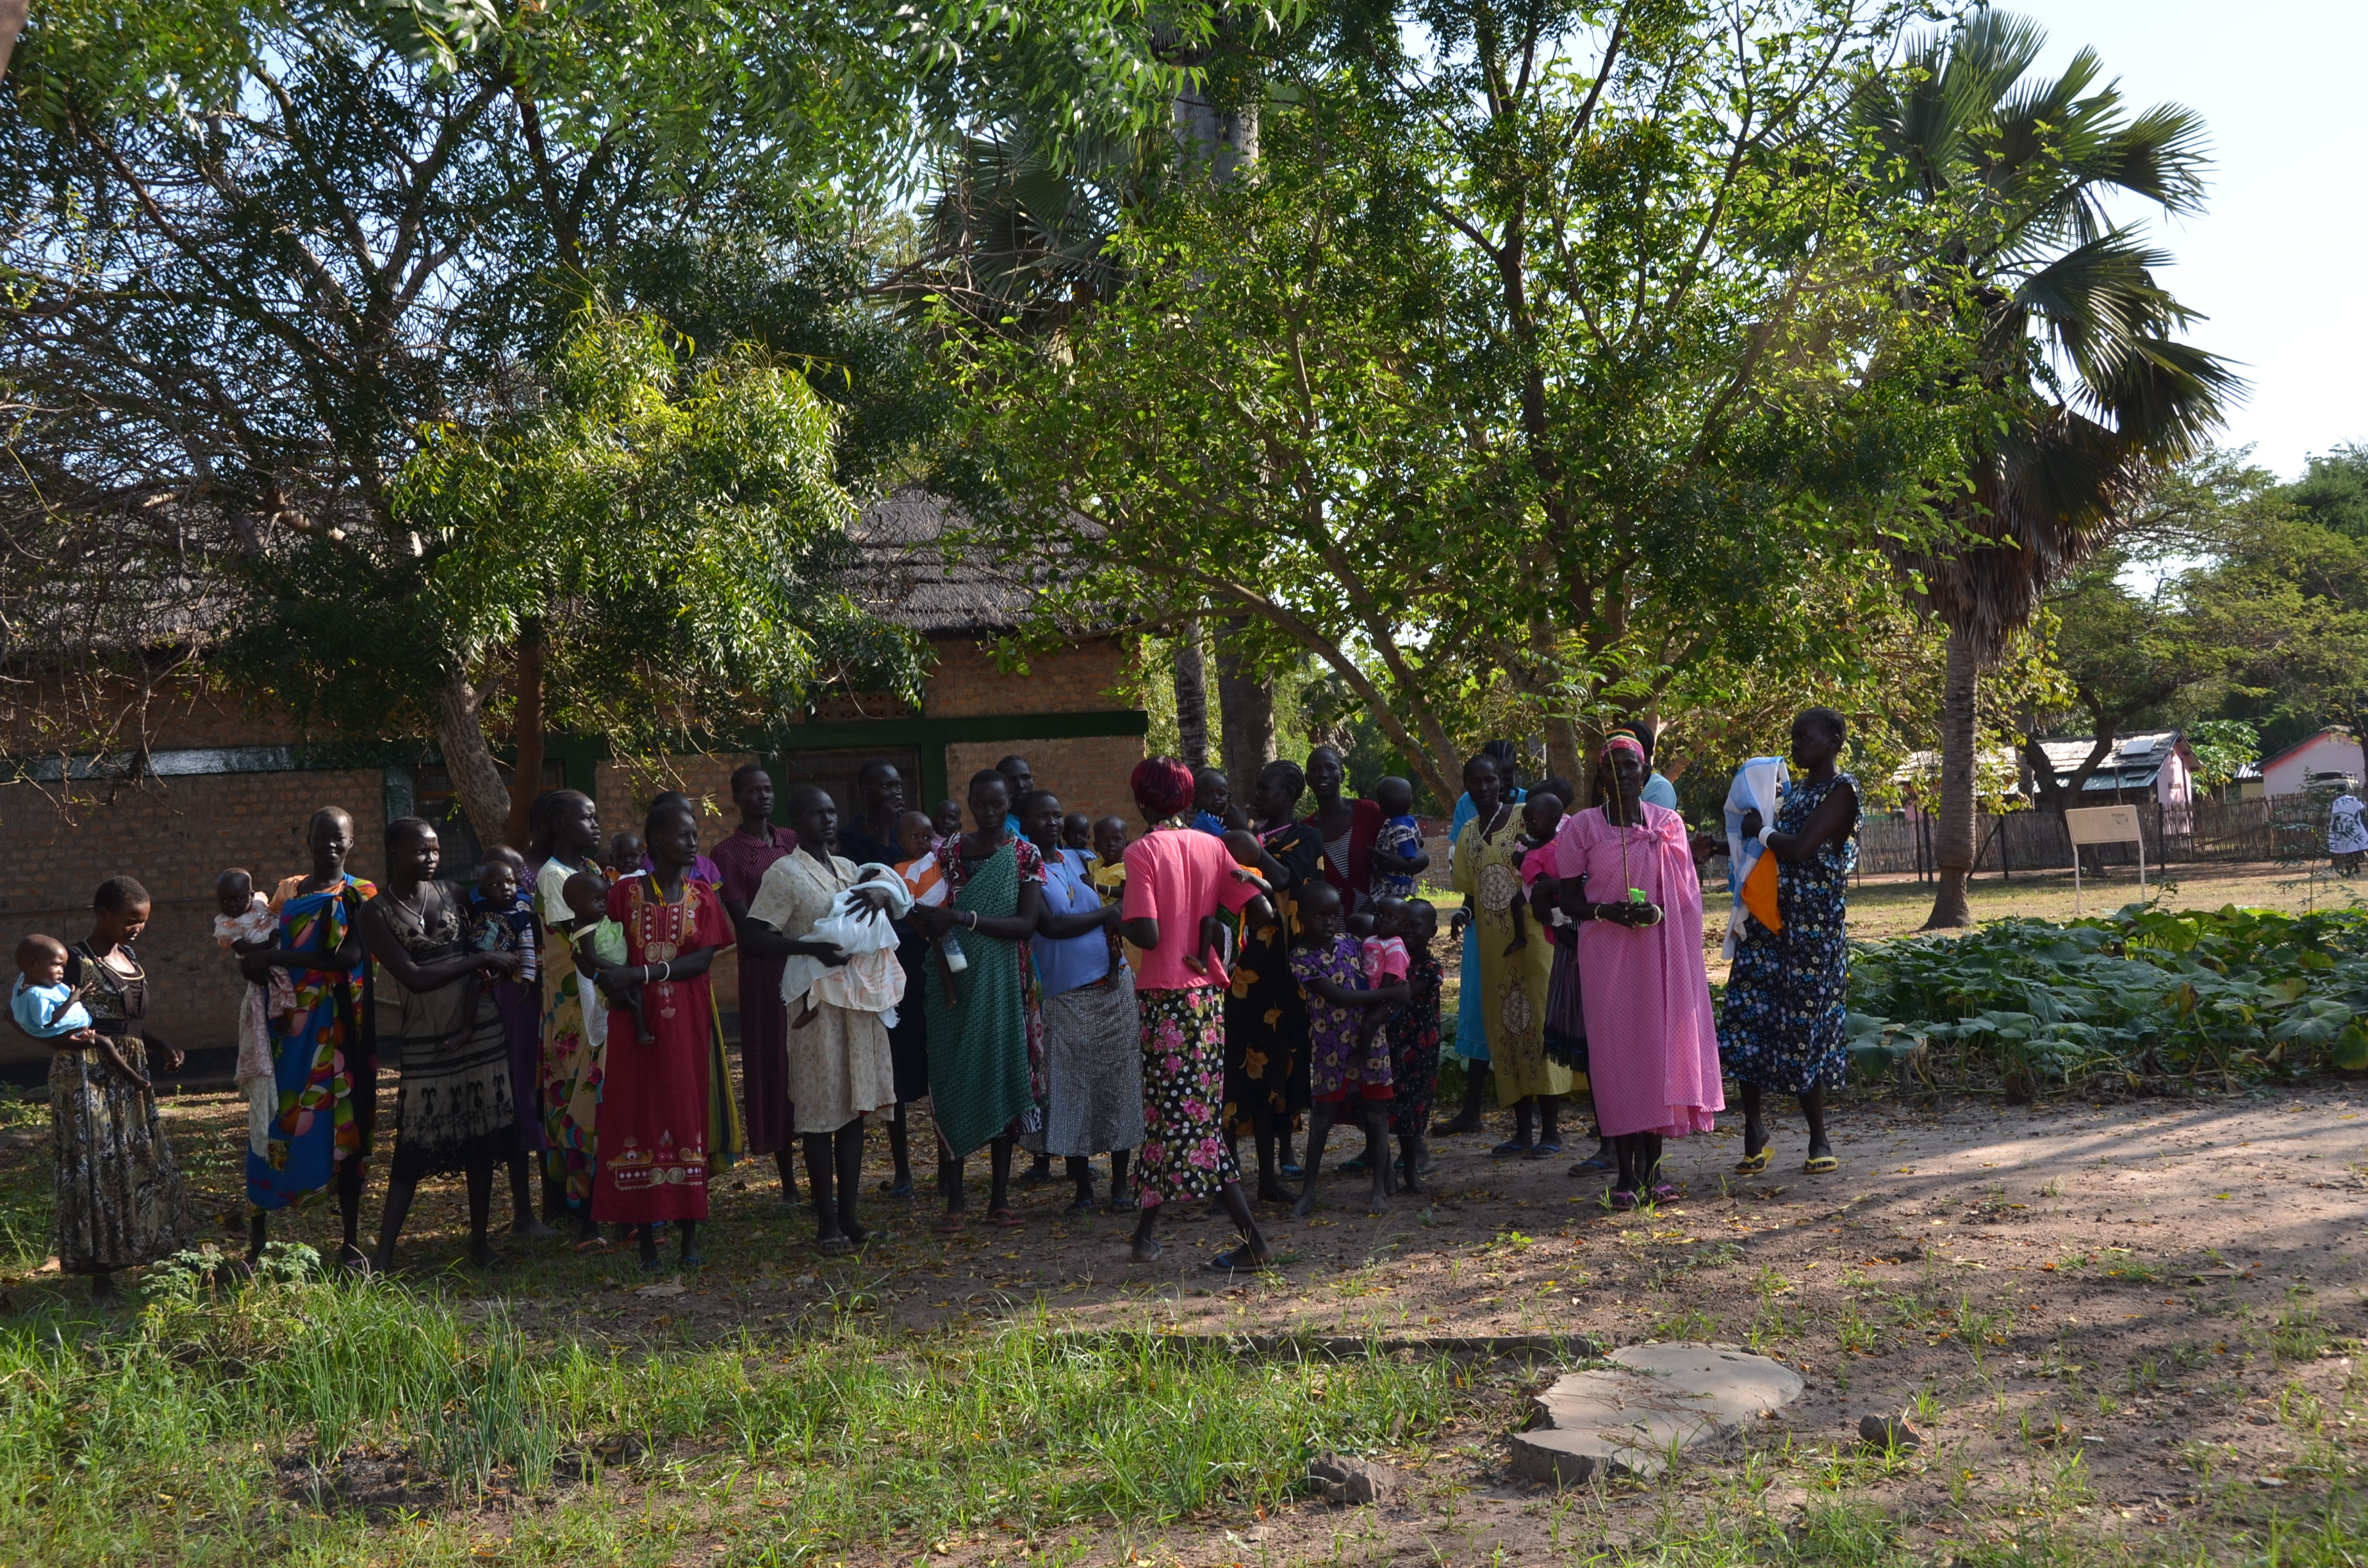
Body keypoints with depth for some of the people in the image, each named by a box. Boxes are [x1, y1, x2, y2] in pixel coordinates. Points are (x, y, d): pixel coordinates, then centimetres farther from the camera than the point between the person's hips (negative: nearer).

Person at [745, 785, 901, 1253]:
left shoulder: (848, 868, 13)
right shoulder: (785, 874, -6)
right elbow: (751, 933, -13)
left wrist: (880, 894, -2)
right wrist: (812, 948, -22)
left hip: (859, 1000, 7)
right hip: (818, 1004, -7)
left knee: (856, 1108, 8)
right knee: (821, 1113, -3)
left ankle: (849, 1216, 15)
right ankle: (827, 1223, 3)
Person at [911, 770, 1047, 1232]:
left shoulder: (1026, 856, 1)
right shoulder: (948, 853, 5)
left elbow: (1027, 924, -12)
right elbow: (929, 922, 5)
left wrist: (963, 918, -21)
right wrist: (923, 915, -18)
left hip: (1004, 984, -1)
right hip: (955, 983, 1)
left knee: (1003, 1080, 3)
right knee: (953, 1081, -2)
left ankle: (1000, 1198, 11)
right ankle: (955, 1199, 5)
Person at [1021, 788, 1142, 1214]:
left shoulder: (1077, 859, 13)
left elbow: (1111, 917, 11)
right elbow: (1050, 927, -13)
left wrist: (1115, 962, -6)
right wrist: (1106, 914, -4)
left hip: (1112, 987, 4)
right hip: (1066, 996, -4)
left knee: (1118, 1083, 3)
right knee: (1073, 1089, 0)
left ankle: (1120, 1183, 10)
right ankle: (1082, 1187, 10)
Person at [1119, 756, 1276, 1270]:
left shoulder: (1143, 851, -11)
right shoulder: (1211, 846, 5)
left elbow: (1147, 935, -19)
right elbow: (1263, 913, -2)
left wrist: (1118, 917, 0)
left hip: (1164, 996, -6)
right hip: (1207, 992, 6)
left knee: (1184, 1116, 0)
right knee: (1170, 1110, 14)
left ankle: (1254, 1240, -3)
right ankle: (1146, 1231, 22)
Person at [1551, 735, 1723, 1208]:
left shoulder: (1669, 824, 8)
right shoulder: (1583, 827, 2)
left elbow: (1686, 894, 10)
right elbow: (1568, 899, 2)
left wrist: (1657, 911, -11)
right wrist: (1609, 912, -16)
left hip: (1661, 952, 2)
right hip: (1607, 954, -2)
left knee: (1661, 1047, 1)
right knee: (1615, 1050, -4)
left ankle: (1653, 1169, 10)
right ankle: (1626, 1173, 1)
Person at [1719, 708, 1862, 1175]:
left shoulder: (1841, 790, -8)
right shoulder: (1795, 787, 17)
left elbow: (1801, 850, -19)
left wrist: (1761, 831, -5)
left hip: (1812, 925, -7)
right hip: (1768, 917, 7)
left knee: (1802, 1027, -2)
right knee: (1747, 1015, 0)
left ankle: (1819, 1141, 12)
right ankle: (1754, 1130, 9)